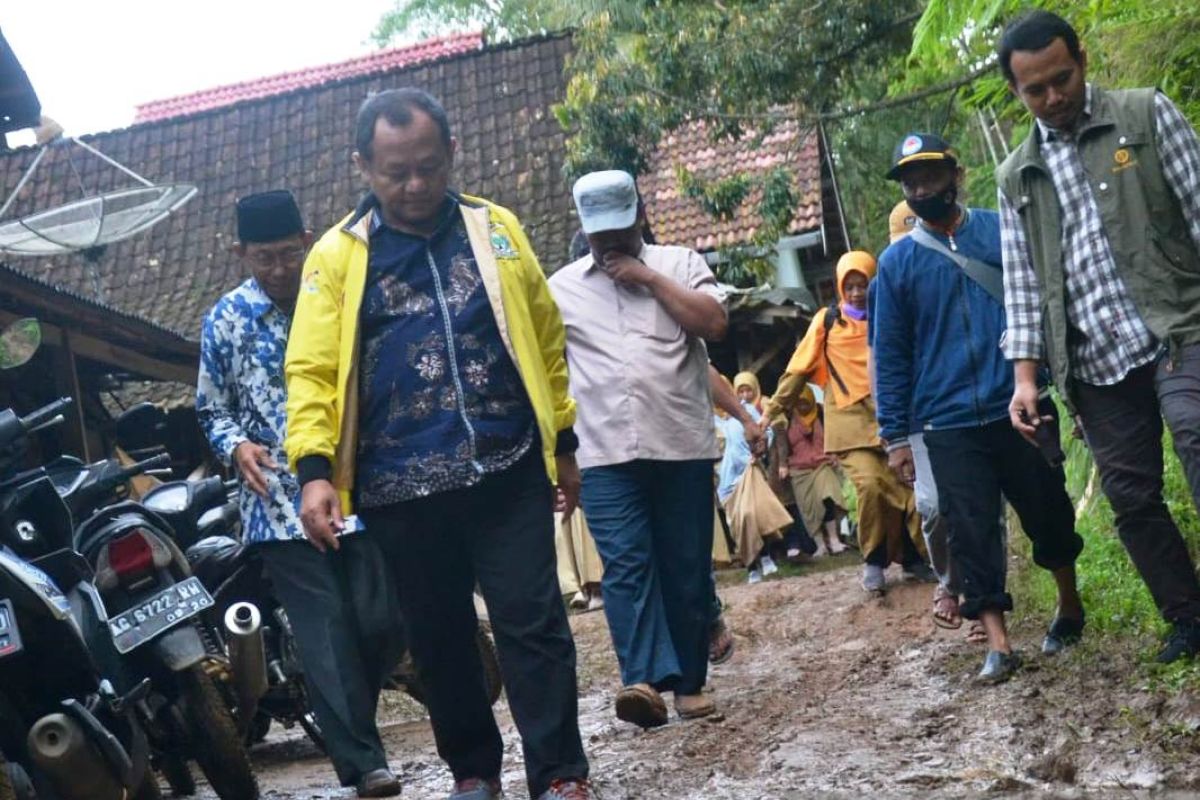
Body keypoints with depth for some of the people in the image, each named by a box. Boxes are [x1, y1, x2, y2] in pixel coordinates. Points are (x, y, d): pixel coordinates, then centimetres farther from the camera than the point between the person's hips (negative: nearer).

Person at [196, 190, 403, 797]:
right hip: (281, 501, -1)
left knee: (383, 621, 1)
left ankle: (347, 724, 30)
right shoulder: (224, 321, 5)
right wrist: (236, 446, -9)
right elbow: (212, 410, 12)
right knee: (326, 633, -4)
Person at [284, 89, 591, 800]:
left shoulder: (495, 228, 7)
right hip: (400, 491, 0)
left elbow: (544, 340, 13)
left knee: (533, 624, -2)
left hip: (508, 472, 0)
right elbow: (313, 370, -4)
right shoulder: (337, 255, 1)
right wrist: (315, 470, -17)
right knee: (438, 636, 12)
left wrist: (564, 442, 14)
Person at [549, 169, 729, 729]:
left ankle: (689, 681, 16)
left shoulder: (680, 265, 9)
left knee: (687, 570, 5)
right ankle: (645, 681, -22)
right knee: (625, 567, -13)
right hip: (605, 456, 0)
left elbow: (714, 324, -6)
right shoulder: (561, 287, 12)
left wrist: (650, 279, -7)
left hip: (683, 447, 0)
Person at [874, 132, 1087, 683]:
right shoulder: (896, 262, 5)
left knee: (1047, 512, 11)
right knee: (972, 531, -3)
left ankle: (1069, 604, 35)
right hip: (948, 424, 0)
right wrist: (896, 435, 1)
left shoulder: (1005, 230, 4)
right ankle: (997, 643, 2)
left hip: (1022, 408, 0)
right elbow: (890, 354, 5)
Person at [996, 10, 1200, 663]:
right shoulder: (1017, 178, 13)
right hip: (1096, 365, 4)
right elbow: (1022, 283, 11)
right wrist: (1025, 376, 1)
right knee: (1131, 499, 4)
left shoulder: (1146, 115, 4)